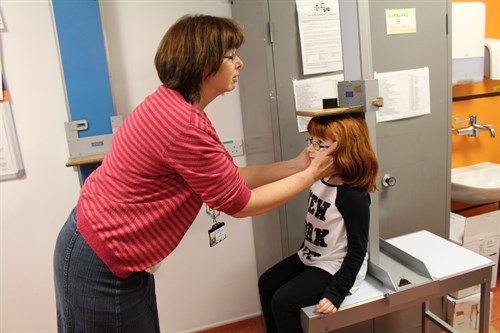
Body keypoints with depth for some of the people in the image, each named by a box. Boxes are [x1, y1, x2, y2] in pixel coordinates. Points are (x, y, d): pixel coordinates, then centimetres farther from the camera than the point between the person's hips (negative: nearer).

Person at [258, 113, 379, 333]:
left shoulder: (353, 196, -28)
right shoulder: (320, 180, -4)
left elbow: (358, 249, -23)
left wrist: (336, 292, -23)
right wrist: (304, 251, 18)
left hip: (336, 267, -9)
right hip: (311, 257, 9)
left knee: (283, 301, -16)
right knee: (267, 283, 11)